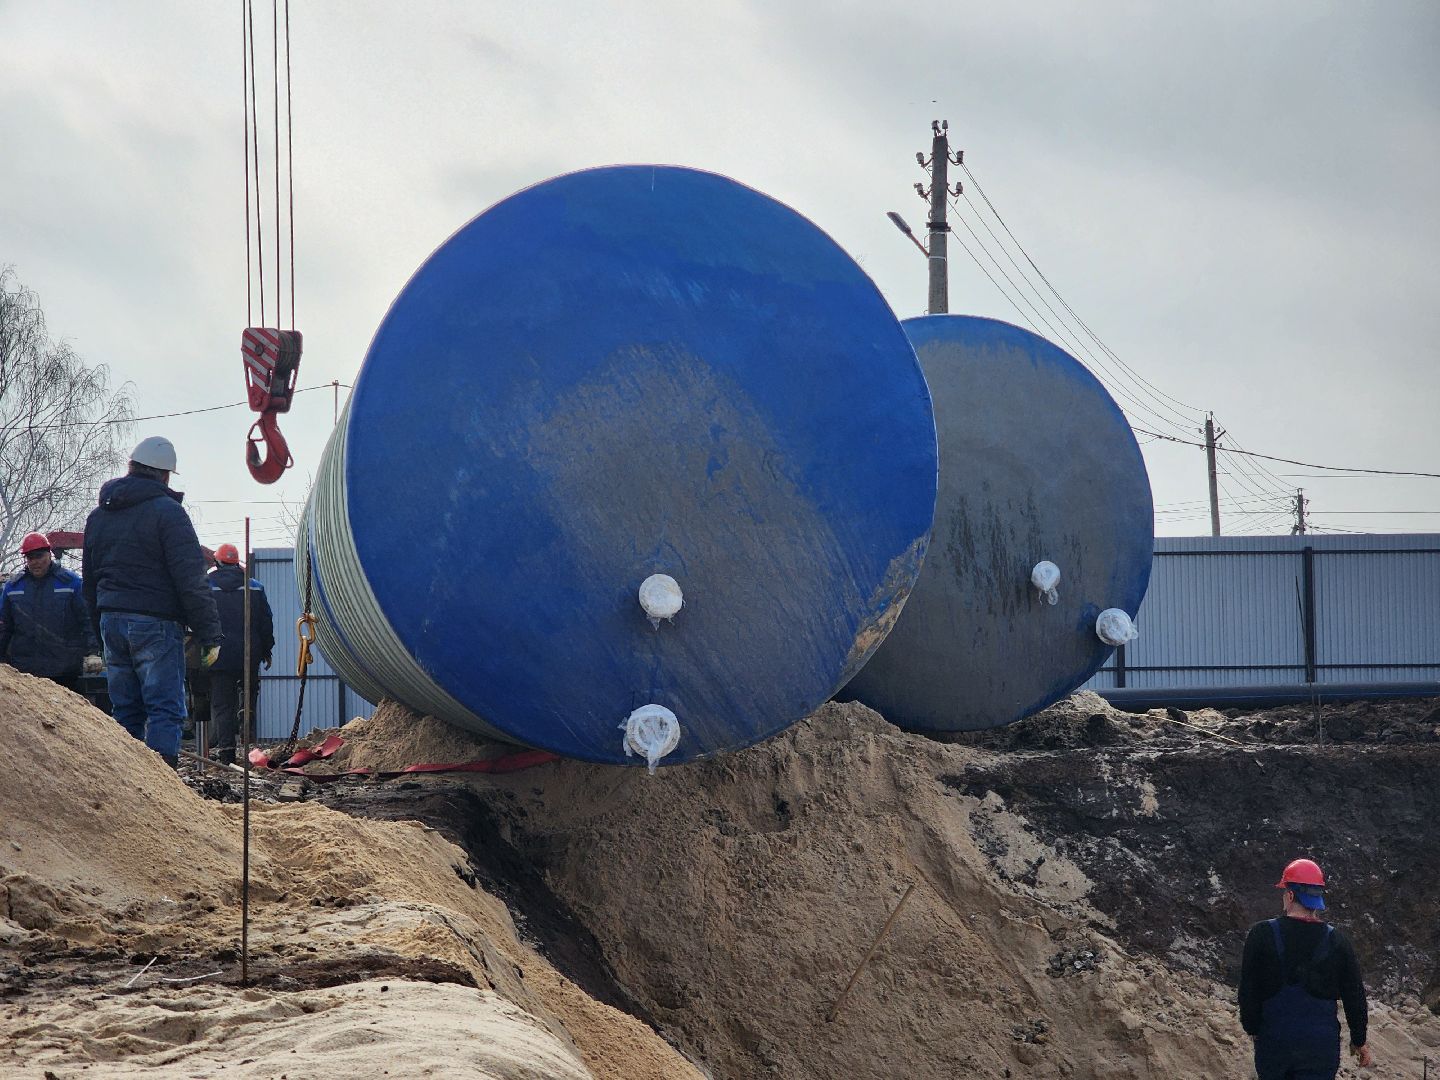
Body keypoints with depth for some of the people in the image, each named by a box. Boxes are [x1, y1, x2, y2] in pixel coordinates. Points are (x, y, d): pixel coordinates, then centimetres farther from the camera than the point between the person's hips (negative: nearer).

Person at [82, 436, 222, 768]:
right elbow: (191, 580, -12)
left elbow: (89, 580, 21)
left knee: (125, 711, 11)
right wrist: (210, 634, -9)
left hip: (111, 622, 7)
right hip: (155, 623, -6)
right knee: (165, 710, -7)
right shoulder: (166, 511, -8)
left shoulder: (98, 516, 15)